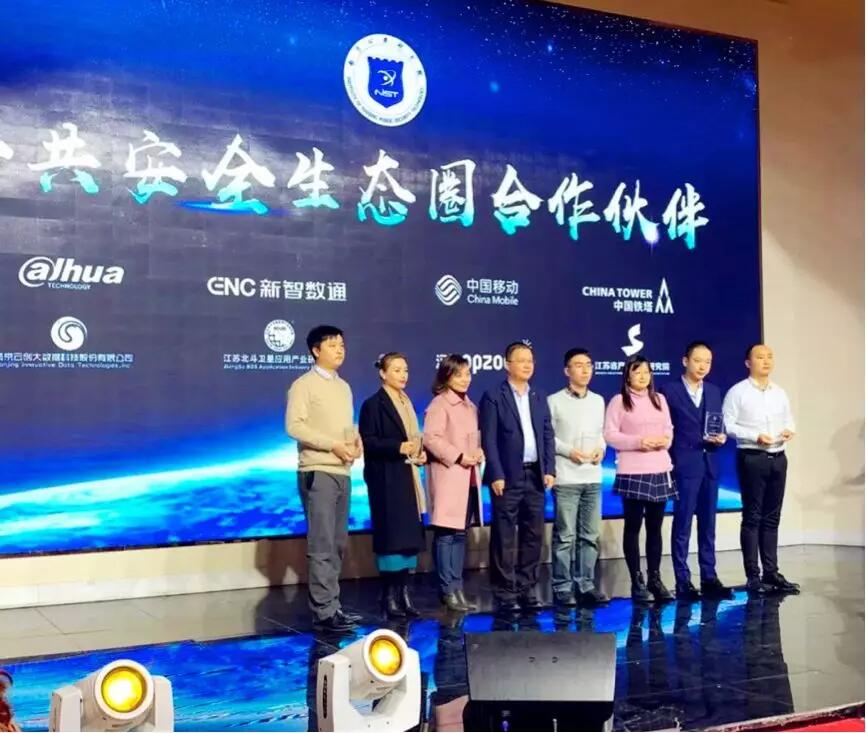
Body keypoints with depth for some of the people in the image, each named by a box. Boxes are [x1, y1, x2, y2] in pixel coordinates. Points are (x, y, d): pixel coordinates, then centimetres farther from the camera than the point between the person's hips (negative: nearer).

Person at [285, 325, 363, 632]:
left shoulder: (344, 387, 17)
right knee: (322, 545, -7)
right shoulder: (303, 385, -5)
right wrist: (333, 445, -18)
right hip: (317, 473, -7)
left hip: (342, 473, 8)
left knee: (338, 543, 10)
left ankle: (332, 605, 17)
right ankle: (323, 611, -2)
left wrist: (356, 440, -3)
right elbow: (294, 425, -14)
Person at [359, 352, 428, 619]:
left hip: (407, 478, 8)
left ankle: (403, 592, 14)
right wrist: (398, 447, -23)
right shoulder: (373, 404, -7)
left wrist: (419, 453, 3)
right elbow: (367, 442, -14)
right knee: (390, 535, -6)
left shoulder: (406, 402, 17)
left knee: (408, 535, 7)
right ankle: (389, 596, 1)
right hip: (386, 480, -8)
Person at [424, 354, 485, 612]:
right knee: (446, 535, -6)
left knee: (460, 535, 11)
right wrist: (458, 457, -18)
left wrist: (480, 452, 3)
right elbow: (431, 438, -18)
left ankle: (457, 588, 16)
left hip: (468, 478, 8)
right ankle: (448, 590, -1)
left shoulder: (470, 406, 18)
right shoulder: (439, 404, -7)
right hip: (448, 478, -8)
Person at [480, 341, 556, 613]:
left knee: (533, 535, 8)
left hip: (535, 475, 5)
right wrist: (496, 475, -14)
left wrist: (549, 469, 2)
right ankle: (505, 593, 7)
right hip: (508, 476, -5)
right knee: (505, 538, 0)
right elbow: (489, 440, -8)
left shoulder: (539, 397, 14)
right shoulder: (494, 396, -3)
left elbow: (548, 435, 12)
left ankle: (527, 589, 17)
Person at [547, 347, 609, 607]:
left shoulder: (598, 401, 12)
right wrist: (568, 451, -15)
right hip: (566, 478, -5)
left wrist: (601, 449, -2)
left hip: (593, 477, 5)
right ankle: (562, 588, 6)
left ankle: (586, 584, 16)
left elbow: (601, 432, 17)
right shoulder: (554, 401, -4)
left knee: (590, 535, 7)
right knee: (565, 536, -1)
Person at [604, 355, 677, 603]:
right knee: (633, 526, 1)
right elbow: (609, 434, -6)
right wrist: (638, 441, -16)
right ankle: (637, 581, 6)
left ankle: (655, 578, 14)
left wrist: (665, 440, -7)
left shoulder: (660, 399, 14)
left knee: (655, 526, 7)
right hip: (632, 472, -4)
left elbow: (669, 429, 15)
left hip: (659, 471, 4)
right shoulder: (619, 401, -1)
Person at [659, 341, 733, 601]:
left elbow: (718, 425, 16)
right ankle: (683, 582, 4)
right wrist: (668, 462, -10)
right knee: (682, 525, -1)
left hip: (709, 465, 5)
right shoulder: (669, 390, -3)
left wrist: (721, 438, -5)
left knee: (708, 525, 10)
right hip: (684, 465, -5)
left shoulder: (714, 391, 14)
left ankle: (709, 578, 16)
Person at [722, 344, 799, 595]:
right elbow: (728, 424, -9)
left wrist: (789, 431, -4)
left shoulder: (780, 393, 13)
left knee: (772, 517, 9)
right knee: (752, 517, -1)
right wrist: (755, 436, -19)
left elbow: (789, 420, 18)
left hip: (778, 458, 5)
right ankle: (753, 576, 2)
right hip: (752, 458, -5)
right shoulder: (738, 392, -4)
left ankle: (771, 572, 14)